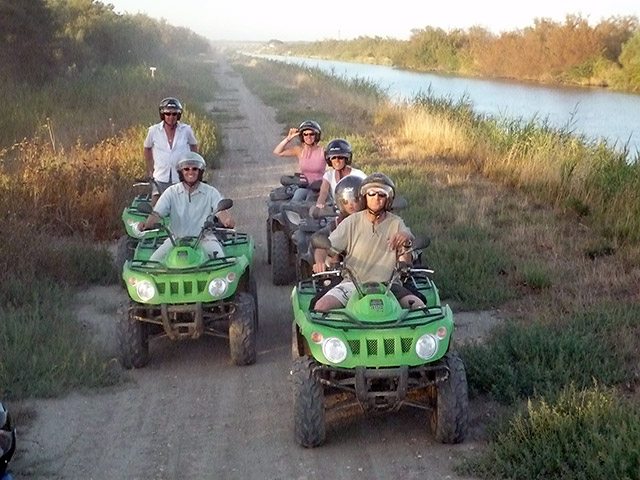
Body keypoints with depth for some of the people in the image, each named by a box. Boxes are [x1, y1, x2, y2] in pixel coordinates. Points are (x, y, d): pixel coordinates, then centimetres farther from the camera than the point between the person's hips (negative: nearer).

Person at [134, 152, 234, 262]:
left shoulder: (211, 192, 2)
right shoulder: (171, 192, 5)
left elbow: (221, 211, -11)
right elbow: (157, 213, -4)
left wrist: (227, 221, -36)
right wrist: (145, 225, -26)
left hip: (204, 238, -1)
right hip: (176, 238, 1)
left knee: (219, 257, -28)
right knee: (154, 259, -18)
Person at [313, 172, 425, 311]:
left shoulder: (396, 223, 6)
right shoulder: (352, 222, 4)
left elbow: (405, 265, -1)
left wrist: (406, 241, -22)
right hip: (353, 283, -1)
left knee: (418, 305, -24)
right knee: (321, 306, -26)